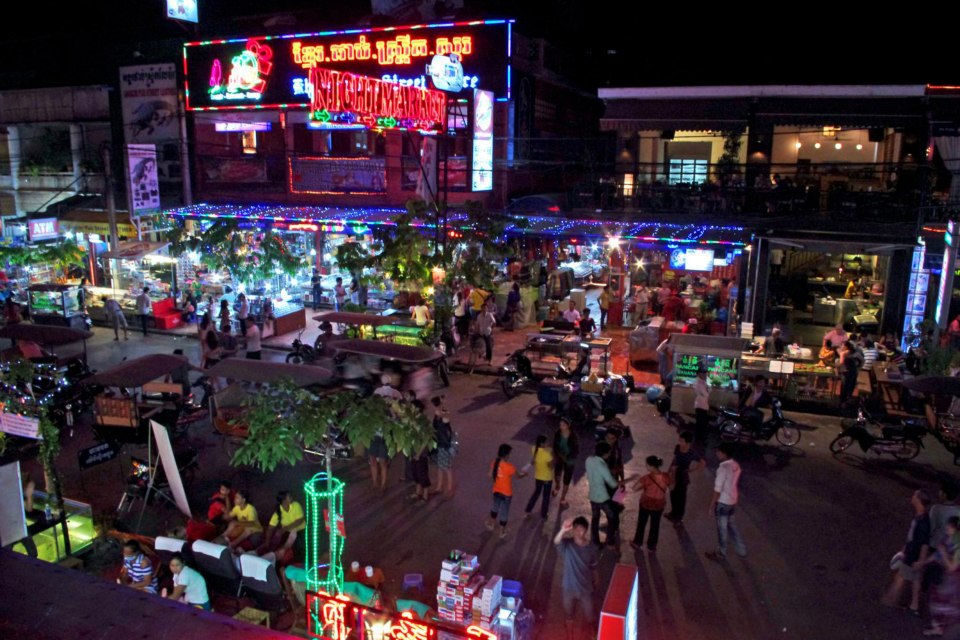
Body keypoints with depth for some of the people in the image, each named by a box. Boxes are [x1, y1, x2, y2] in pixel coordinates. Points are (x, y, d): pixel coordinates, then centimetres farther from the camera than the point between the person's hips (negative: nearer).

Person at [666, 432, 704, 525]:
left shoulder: (692, 453, -24)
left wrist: (689, 470, -14)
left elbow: (702, 464, -13)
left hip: (682, 477, -5)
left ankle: (679, 517, 34)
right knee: (673, 495, 22)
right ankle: (674, 513, 46)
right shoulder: (677, 448, -10)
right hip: (674, 475, 5)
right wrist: (669, 470, 9)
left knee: (680, 497, 13)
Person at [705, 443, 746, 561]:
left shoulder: (723, 469, -28)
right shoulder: (735, 465, -1)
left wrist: (711, 506, -16)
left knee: (722, 527, 9)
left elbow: (717, 489, -24)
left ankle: (721, 553, 25)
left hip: (722, 502, -8)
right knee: (731, 524, 24)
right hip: (732, 501, 8)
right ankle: (741, 550, 33)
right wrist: (738, 498, 24)